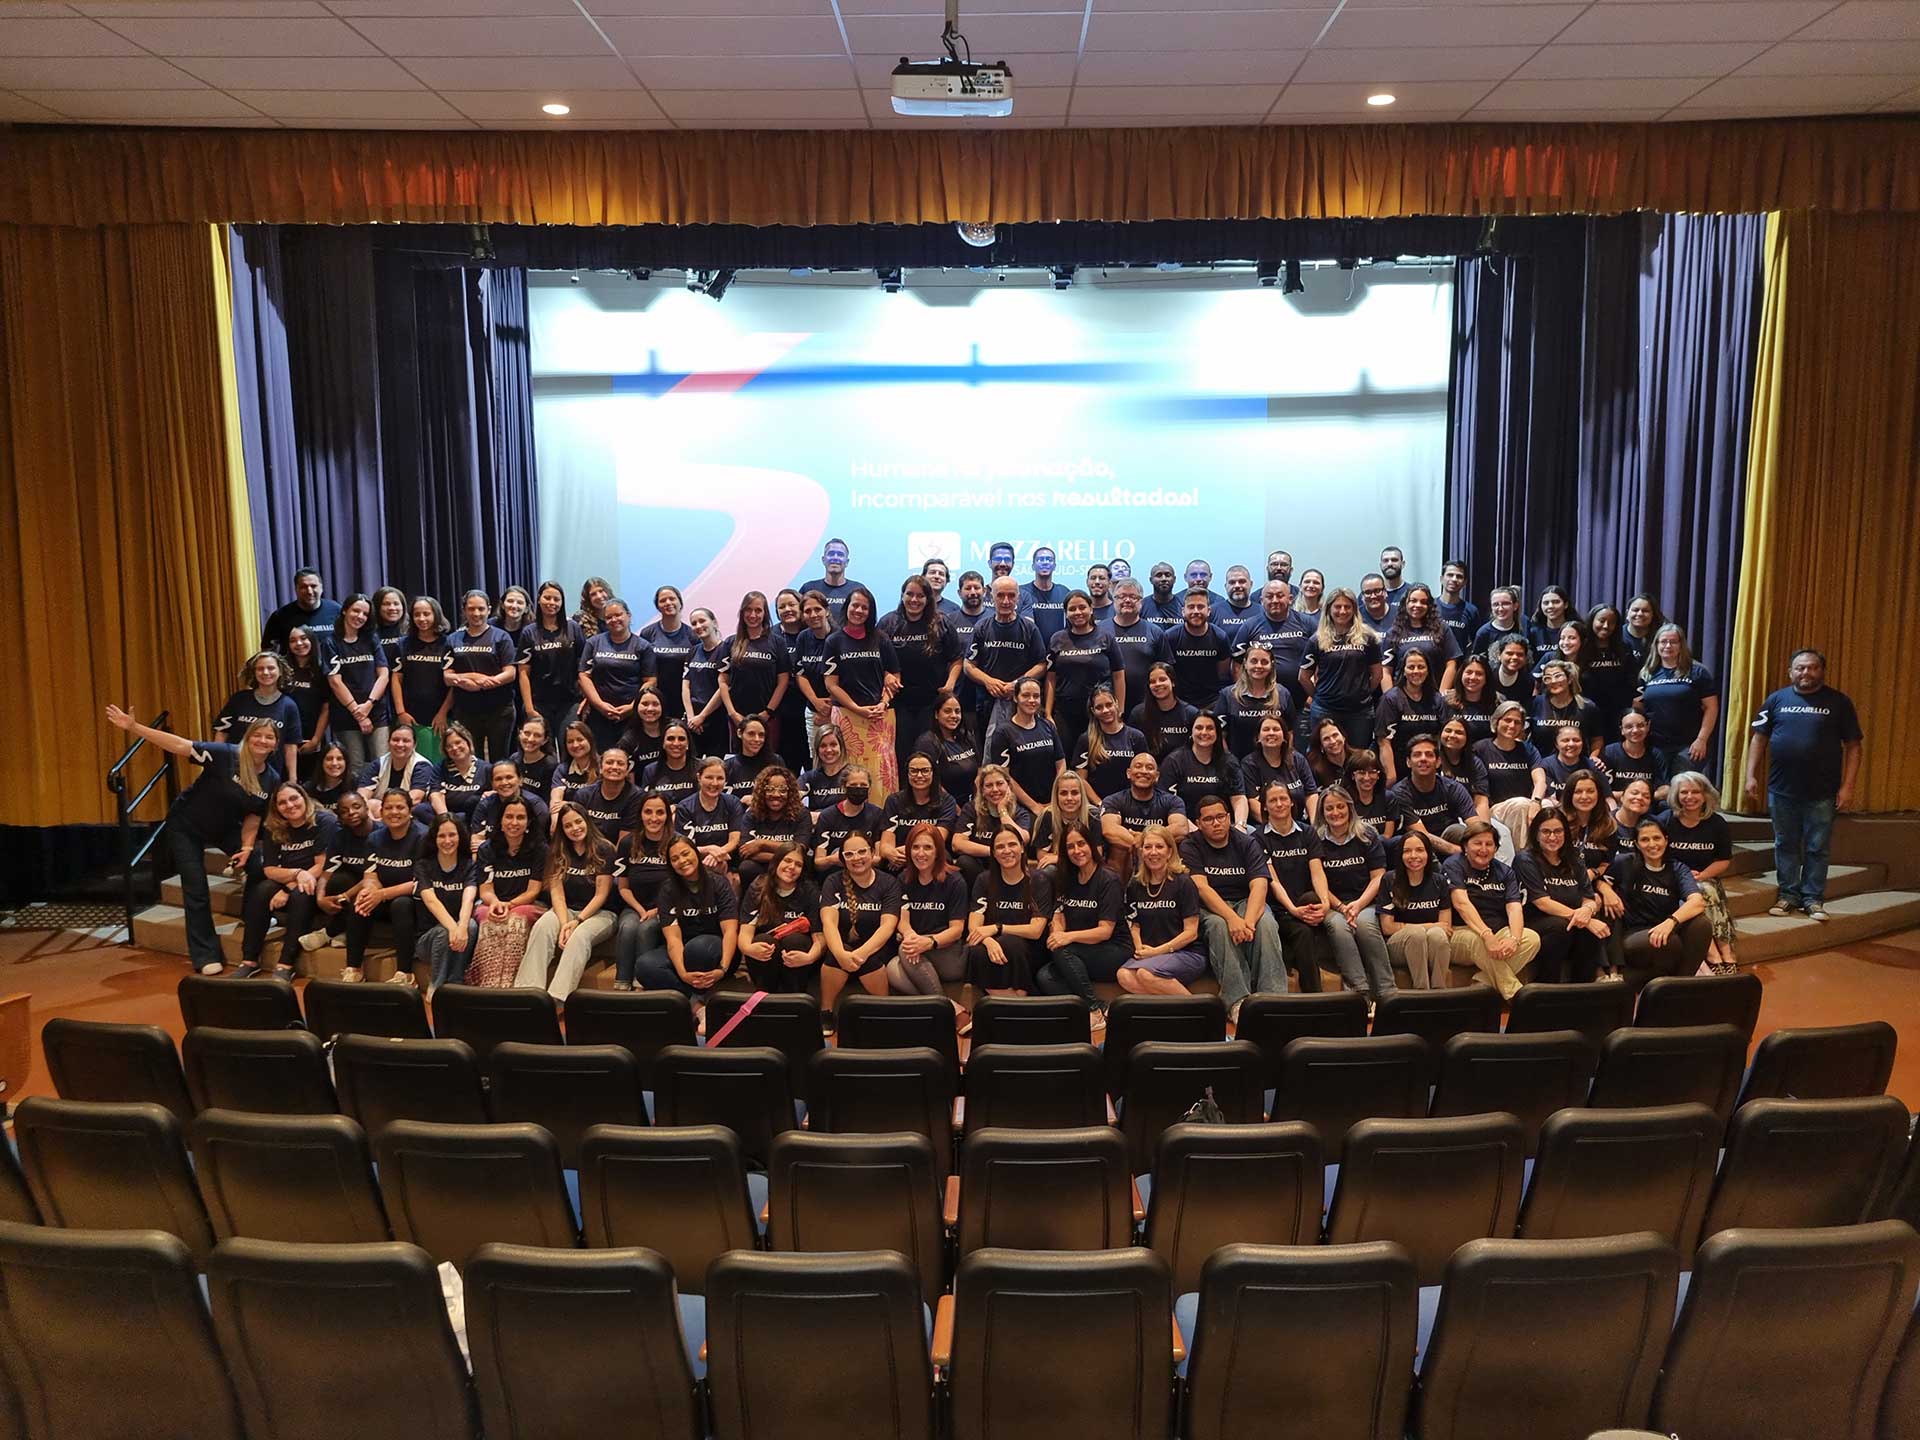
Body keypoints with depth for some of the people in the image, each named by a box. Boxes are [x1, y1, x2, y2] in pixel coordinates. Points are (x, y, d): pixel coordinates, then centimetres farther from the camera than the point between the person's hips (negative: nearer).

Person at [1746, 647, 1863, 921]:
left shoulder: (1839, 702, 1)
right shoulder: (1776, 700, 5)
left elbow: (1853, 746, 1)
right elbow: (1759, 738, 7)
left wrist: (1847, 786, -6)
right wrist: (1751, 775, -2)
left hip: (1822, 793, -1)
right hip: (1782, 790, 2)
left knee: (1817, 848, 4)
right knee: (1785, 846, 9)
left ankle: (1814, 899, 14)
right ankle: (1789, 895, 19)